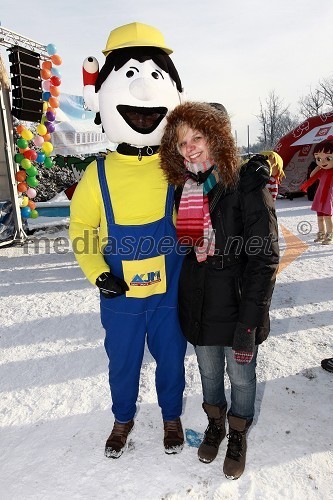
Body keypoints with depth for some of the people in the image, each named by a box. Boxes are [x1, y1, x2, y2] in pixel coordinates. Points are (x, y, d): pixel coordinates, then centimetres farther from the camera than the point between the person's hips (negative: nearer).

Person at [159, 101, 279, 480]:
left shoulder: (247, 184, -15)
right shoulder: (184, 189, 2)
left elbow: (264, 257, -18)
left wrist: (249, 322, -20)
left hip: (237, 306, -4)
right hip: (198, 306, 4)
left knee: (241, 377, 16)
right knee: (209, 373, 22)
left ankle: (238, 435, 44)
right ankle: (215, 423, 50)